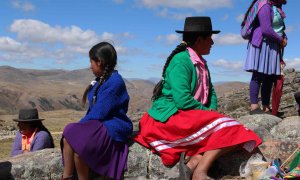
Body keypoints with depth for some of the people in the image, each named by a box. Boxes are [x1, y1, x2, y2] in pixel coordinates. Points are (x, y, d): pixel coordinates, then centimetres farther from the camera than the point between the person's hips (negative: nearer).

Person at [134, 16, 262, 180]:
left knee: (226, 130, -11)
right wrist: (207, 111, -11)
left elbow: (210, 91, 19)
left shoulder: (201, 62, 14)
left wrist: (213, 109, 0)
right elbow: (183, 100, -23)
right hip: (172, 116, -9)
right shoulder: (181, 61, -15)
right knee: (226, 127, -20)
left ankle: (194, 161, -23)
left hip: (192, 116, 9)